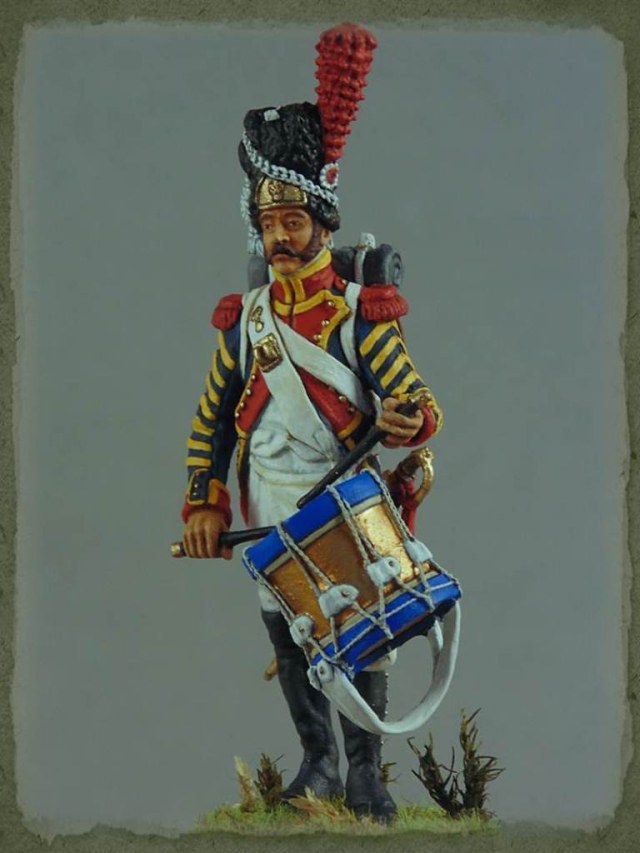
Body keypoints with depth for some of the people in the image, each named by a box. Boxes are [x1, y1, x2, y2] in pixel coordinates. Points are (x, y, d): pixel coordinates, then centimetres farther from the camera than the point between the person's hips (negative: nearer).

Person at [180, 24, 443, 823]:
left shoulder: (360, 313, -8)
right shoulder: (244, 317, 4)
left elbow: (418, 404, -10)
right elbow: (213, 415, 10)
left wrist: (408, 423, -34)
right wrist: (203, 504, 3)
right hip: (269, 516, 4)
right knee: (289, 644, 12)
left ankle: (365, 775, 13)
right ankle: (318, 764, 27)